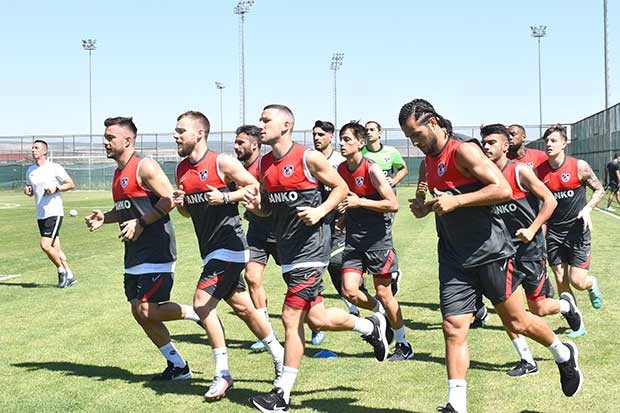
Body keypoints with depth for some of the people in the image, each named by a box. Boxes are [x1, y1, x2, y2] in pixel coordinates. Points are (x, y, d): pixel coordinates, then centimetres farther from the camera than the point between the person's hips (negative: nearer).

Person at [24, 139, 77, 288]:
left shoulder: (54, 168, -7)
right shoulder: (30, 170, 11)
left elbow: (71, 184, -4)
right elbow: (30, 190, 22)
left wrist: (56, 188, -18)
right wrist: (27, 191, -1)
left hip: (54, 213, -7)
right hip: (40, 214, 7)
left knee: (45, 244, -15)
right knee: (55, 247, 8)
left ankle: (62, 271, 4)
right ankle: (69, 276, 17)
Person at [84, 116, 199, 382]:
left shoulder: (144, 167, -12)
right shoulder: (119, 173, 17)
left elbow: (170, 199, -19)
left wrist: (141, 223, -21)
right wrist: (104, 219, 9)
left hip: (156, 251, -10)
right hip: (135, 254, 10)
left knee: (147, 310, -14)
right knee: (140, 313, 8)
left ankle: (198, 314, 7)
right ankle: (178, 367, 18)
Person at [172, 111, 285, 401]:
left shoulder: (222, 162, -11)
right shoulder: (182, 169, 11)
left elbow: (255, 187, -8)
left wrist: (225, 197, -19)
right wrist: (179, 203, -1)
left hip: (228, 244, -8)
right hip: (210, 248, 8)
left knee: (202, 303, -14)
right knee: (242, 306, 15)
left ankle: (222, 374, -4)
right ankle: (279, 356, 30)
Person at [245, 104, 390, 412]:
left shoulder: (308, 157, -11)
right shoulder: (265, 164, 9)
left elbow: (341, 188, -3)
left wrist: (320, 211, -18)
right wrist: (255, 205, -3)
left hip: (310, 246, -8)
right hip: (287, 248, 8)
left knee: (291, 316, -9)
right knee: (316, 318, 11)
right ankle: (370, 326, 37)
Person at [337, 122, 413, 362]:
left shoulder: (372, 170, -14)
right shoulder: (341, 170, 6)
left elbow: (393, 204, -19)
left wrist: (359, 202, -22)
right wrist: (343, 216, 8)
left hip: (378, 240, -6)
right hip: (354, 240, 6)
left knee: (383, 294, 0)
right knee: (349, 291, -9)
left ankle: (403, 344, 16)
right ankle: (381, 313, 21)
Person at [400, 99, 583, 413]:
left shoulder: (463, 151, -13)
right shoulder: (428, 161, 12)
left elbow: (503, 189, -22)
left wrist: (455, 201, -25)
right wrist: (425, 207, 6)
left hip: (489, 252, -6)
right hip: (453, 257, 7)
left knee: (516, 322, 6)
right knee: (453, 328, -3)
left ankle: (564, 354, 33)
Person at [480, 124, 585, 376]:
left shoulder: (520, 171, -12)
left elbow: (550, 200, -10)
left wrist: (532, 229, -19)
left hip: (529, 247, -5)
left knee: (538, 308, 1)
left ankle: (566, 305, 36)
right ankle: (527, 361, 6)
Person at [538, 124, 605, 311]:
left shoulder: (579, 166, -9)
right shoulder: (540, 171, -1)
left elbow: (599, 190, 2)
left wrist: (588, 208, -15)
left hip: (577, 229, -3)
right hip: (553, 231, 3)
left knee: (578, 281, -8)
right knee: (561, 282, 4)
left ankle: (592, 284, 30)